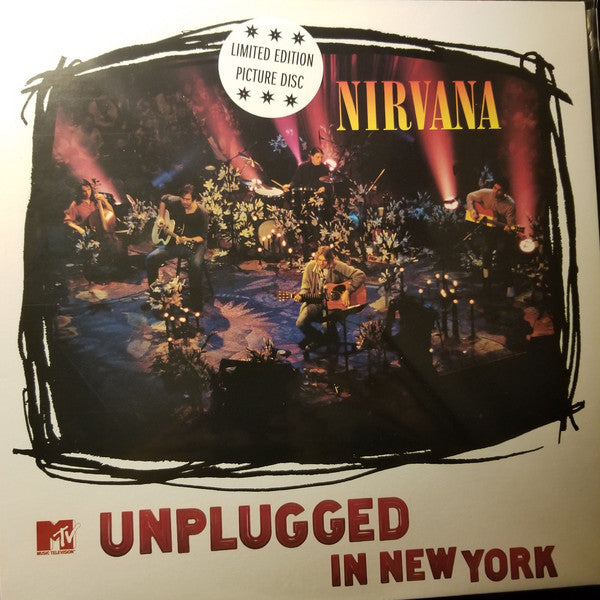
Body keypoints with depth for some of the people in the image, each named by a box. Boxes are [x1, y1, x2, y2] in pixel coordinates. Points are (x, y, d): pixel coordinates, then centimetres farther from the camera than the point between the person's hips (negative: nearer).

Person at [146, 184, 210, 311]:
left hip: (194, 244, -4)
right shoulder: (175, 203, -5)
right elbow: (164, 198, 19)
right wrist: (161, 217, 9)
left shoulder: (202, 213, -16)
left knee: (196, 265, -37)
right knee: (151, 259, -15)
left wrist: (188, 240, -28)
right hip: (172, 242, 4)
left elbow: (203, 237, -11)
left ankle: (196, 304, -23)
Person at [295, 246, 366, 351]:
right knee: (300, 323, -20)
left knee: (327, 325, -28)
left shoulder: (338, 266, -13)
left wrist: (347, 291, -22)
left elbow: (361, 275, -16)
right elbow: (306, 287, 5)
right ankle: (320, 339, 10)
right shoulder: (311, 267, -3)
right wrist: (301, 296, -18)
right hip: (315, 302, 3)